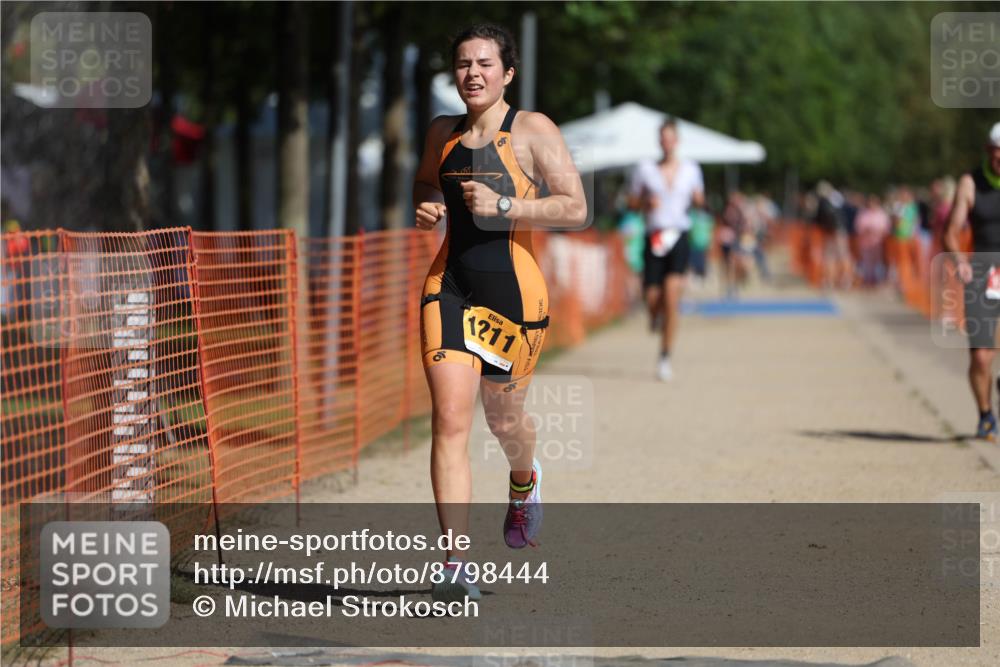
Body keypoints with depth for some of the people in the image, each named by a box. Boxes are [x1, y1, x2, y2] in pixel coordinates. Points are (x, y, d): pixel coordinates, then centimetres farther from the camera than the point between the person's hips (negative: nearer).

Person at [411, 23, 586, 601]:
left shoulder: (533, 131, -6)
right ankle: (457, 570, -13)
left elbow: (575, 209, -11)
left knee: (504, 419, 14)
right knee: (449, 421, -11)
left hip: (514, 292, -2)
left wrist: (503, 207, -20)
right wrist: (425, 208, 6)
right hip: (450, 287, 3)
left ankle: (525, 481, 54)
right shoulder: (443, 134, 8)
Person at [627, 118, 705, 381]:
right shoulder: (645, 169, 5)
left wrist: (697, 199, -5)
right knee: (652, 297, -5)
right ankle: (656, 315, 37)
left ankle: (665, 358, -8)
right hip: (654, 238, 0)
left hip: (679, 237, 0)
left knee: (671, 295, -14)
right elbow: (632, 202, 10)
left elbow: (699, 200, 19)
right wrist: (646, 203, -11)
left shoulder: (691, 169, 8)